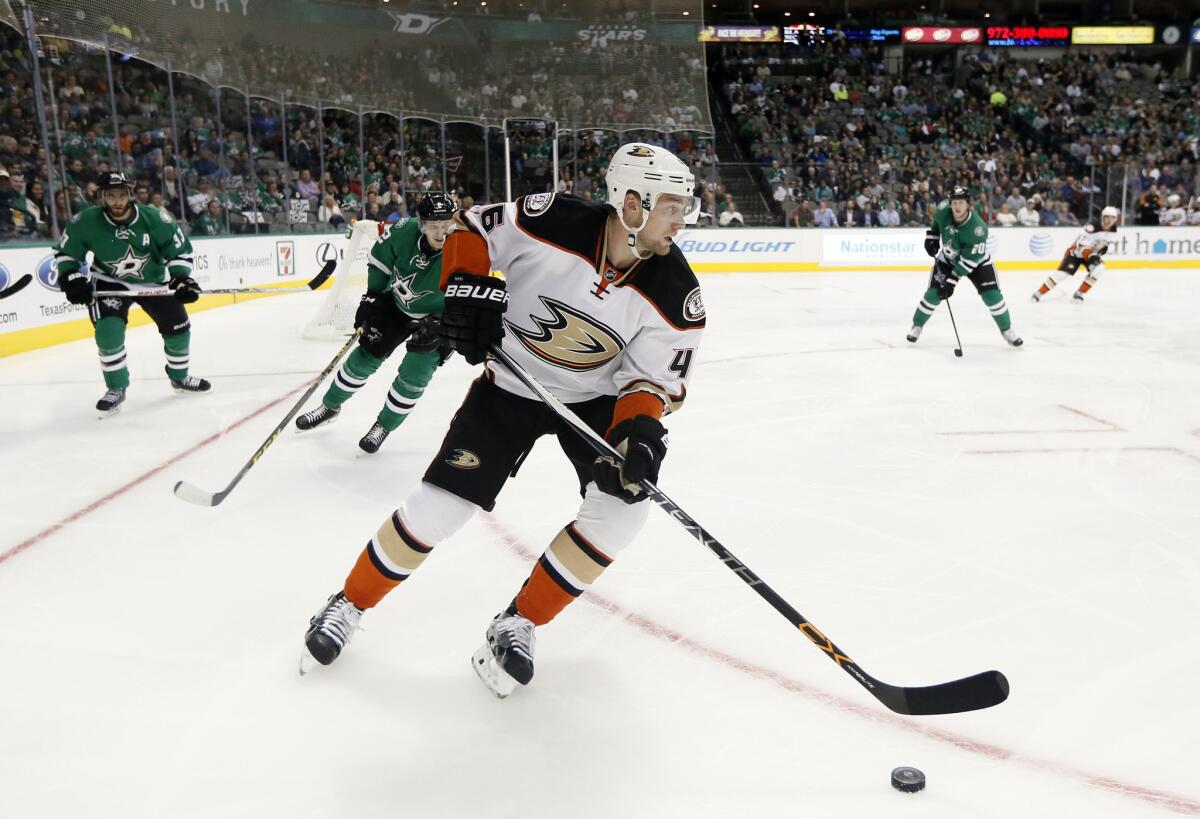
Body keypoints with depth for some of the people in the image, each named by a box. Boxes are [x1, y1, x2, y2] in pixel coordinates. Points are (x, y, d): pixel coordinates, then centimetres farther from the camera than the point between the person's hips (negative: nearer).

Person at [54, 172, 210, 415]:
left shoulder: (154, 219, -22)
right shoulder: (86, 222, -21)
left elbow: (180, 249, -11)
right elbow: (65, 252, -6)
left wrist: (181, 277, -24)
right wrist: (71, 278, -20)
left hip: (153, 280, 2)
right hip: (109, 282, -1)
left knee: (178, 327, 1)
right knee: (108, 332, -20)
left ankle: (179, 377, 26)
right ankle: (116, 388, -1)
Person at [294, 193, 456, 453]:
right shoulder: (403, 233, -24)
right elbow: (380, 255, -2)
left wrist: (437, 328, -33)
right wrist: (373, 295, -1)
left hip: (438, 317, -3)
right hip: (397, 304, 3)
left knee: (414, 376, -10)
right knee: (365, 356, 7)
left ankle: (384, 426, 15)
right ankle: (330, 406, 31)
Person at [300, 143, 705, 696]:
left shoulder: (675, 292, -19)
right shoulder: (551, 221, -24)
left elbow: (654, 378, -14)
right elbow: (472, 228, -8)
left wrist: (637, 431, -33)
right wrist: (466, 288, -23)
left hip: (596, 396, 2)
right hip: (512, 384, -2)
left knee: (623, 506, -18)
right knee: (438, 505, -5)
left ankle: (518, 624, 2)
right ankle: (350, 605, 21)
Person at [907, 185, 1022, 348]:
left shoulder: (978, 228, -36)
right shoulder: (943, 211, -24)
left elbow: (969, 260, -34)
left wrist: (952, 280, -36)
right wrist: (932, 237, 0)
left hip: (976, 260, -3)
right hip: (947, 258, 3)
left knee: (992, 295, -11)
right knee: (933, 293, -7)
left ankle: (1006, 329, 9)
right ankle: (917, 325, 15)